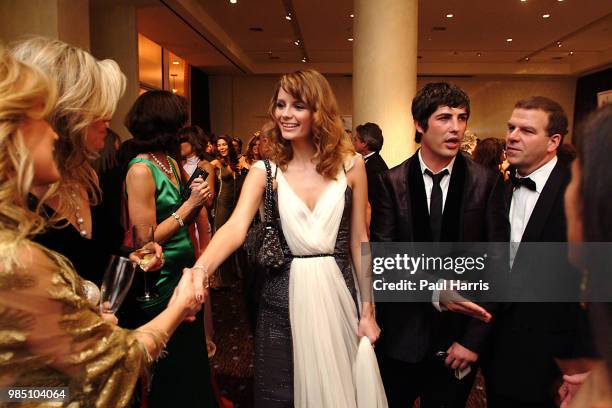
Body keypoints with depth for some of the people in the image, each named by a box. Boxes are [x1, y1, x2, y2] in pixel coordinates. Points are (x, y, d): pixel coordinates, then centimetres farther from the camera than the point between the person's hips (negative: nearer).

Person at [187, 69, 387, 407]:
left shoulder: (350, 165, -3)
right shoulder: (265, 171, -4)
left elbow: (358, 239, 1)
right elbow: (235, 228, -19)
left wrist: (367, 310, 3)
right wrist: (200, 270, -38)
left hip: (336, 294, 1)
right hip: (284, 299, 0)